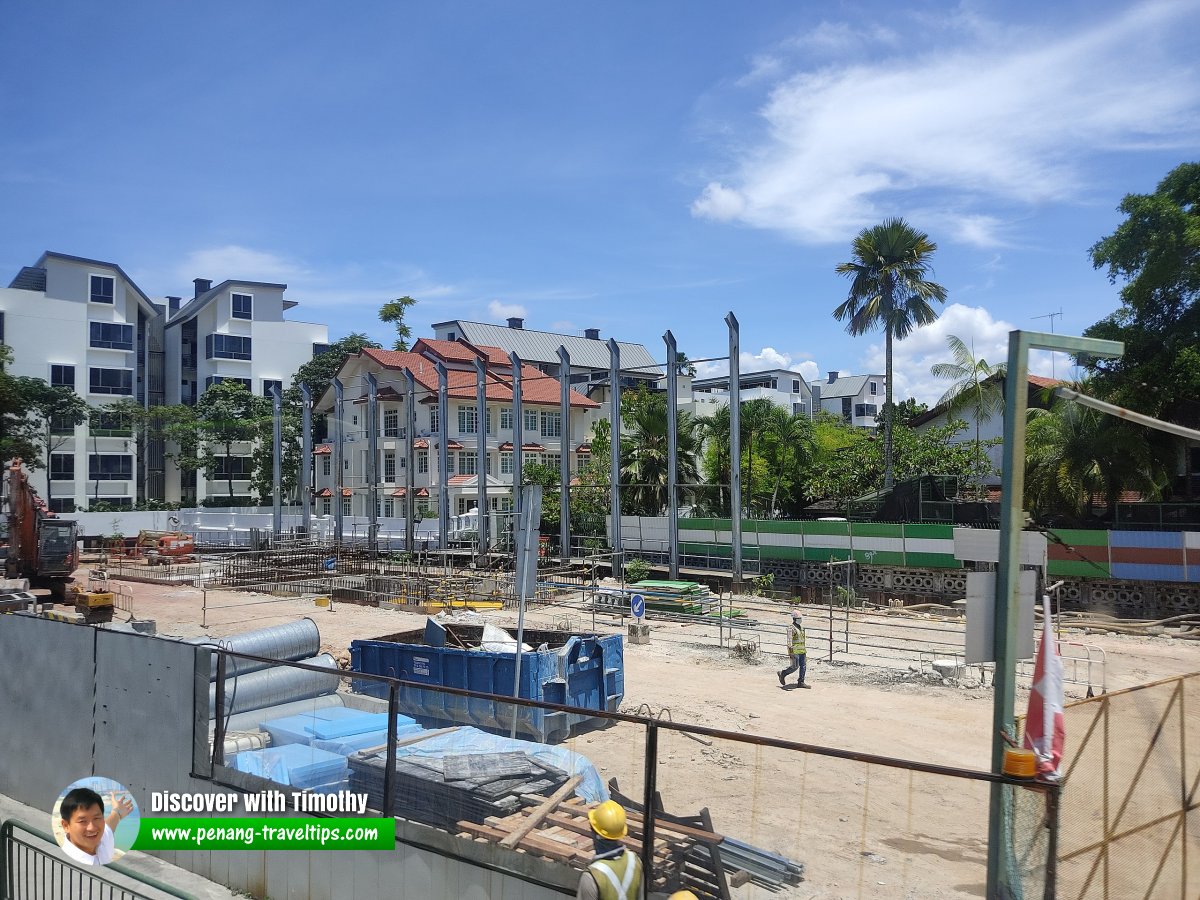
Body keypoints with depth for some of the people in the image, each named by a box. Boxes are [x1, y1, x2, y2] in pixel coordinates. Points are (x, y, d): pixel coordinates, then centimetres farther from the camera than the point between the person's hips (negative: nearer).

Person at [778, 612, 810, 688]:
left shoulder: (801, 628, 15)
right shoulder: (791, 628, -13)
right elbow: (789, 640, -20)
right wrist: (791, 649, -29)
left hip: (802, 651, 8)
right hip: (795, 651, -8)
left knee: (803, 666, 3)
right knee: (795, 667, -6)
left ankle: (801, 682, 7)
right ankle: (782, 674, 15)